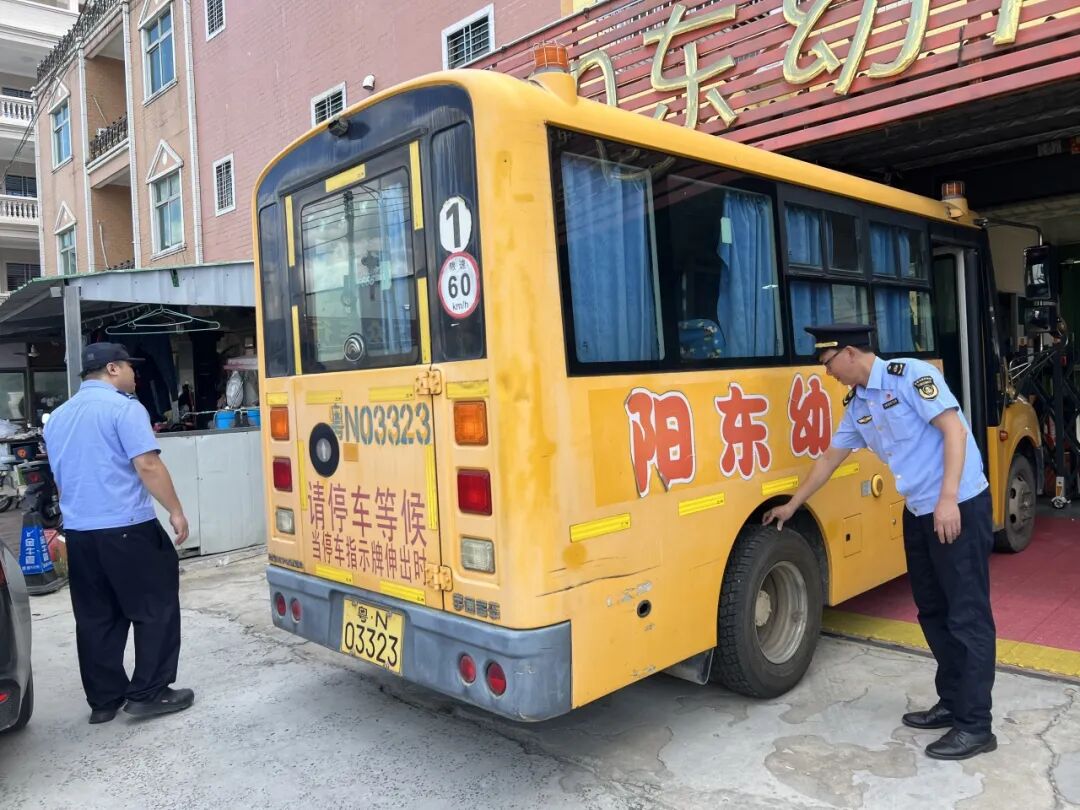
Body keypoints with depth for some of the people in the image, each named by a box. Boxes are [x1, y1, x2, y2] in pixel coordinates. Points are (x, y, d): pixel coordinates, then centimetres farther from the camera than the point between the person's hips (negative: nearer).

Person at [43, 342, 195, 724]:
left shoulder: (57, 417, 16)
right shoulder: (123, 407, -9)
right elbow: (147, 466, -17)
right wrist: (176, 511, -11)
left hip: (78, 531, 8)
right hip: (127, 528, -7)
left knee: (96, 619, 12)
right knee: (156, 609, 4)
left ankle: (103, 700, 18)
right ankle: (149, 693, 6)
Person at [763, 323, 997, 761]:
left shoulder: (911, 375, -14)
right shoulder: (857, 405, 10)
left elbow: (954, 430, -19)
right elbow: (830, 458, 18)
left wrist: (948, 499, -26)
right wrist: (792, 505, 24)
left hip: (959, 508, -8)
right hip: (918, 514, 8)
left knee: (967, 615, -2)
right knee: (932, 612, 14)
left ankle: (976, 725, 5)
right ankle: (952, 703, 27)